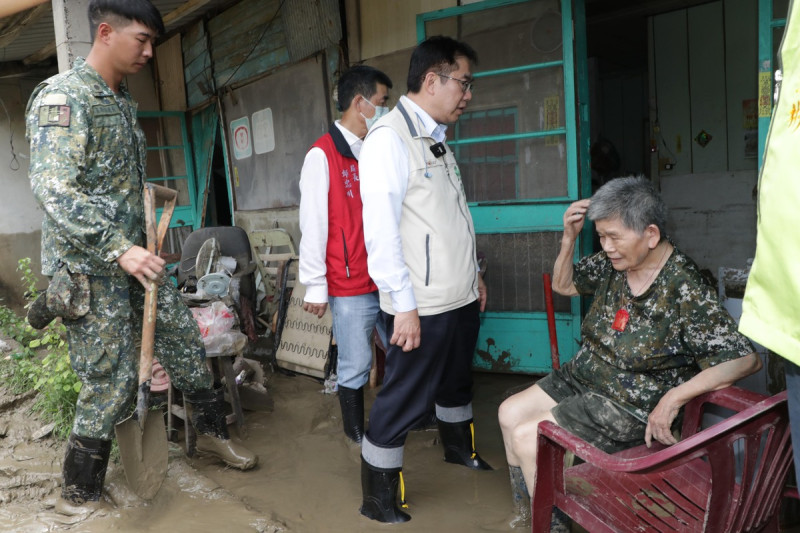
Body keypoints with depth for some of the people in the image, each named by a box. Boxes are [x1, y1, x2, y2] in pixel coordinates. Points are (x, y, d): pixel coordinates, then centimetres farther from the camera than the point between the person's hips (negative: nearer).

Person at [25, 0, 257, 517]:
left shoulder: (122, 101, 13)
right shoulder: (62, 97, -14)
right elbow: (54, 189, -25)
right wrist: (119, 250, -32)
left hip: (129, 256, 8)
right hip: (88, 266, -8)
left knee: (184, 335, 13)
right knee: (111, 381, -1)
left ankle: (213, 430, 33)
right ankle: (79, 497, 19)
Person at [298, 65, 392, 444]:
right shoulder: (323, 155, -8)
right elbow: (313, 224, -10)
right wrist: (315, 285, -10)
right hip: (350, 286, -6)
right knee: (356, 366, 6)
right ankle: (356, 431, 27)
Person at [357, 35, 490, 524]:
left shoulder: (436, 139, 13)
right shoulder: (389, 138, -14)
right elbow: (380, 228, -21)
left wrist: (474, 273, 21)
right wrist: (404, 304, -22)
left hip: (461, 298, 9)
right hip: (422, 306, -9)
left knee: (457, 380, 26)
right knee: (403, 403, 1)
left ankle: (459, 447, 50)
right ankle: (379, 501, 18)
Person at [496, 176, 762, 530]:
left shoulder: (684, 289, -23)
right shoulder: (612, 263, -3)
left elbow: (746, 359, -25)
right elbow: (563, 285, 13)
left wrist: (674, 397, -32)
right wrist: (569, 237, -4)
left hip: (632, 407, -7)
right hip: (581, 378, 8)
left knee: (526, 437, -15)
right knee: (510, 413, 1)